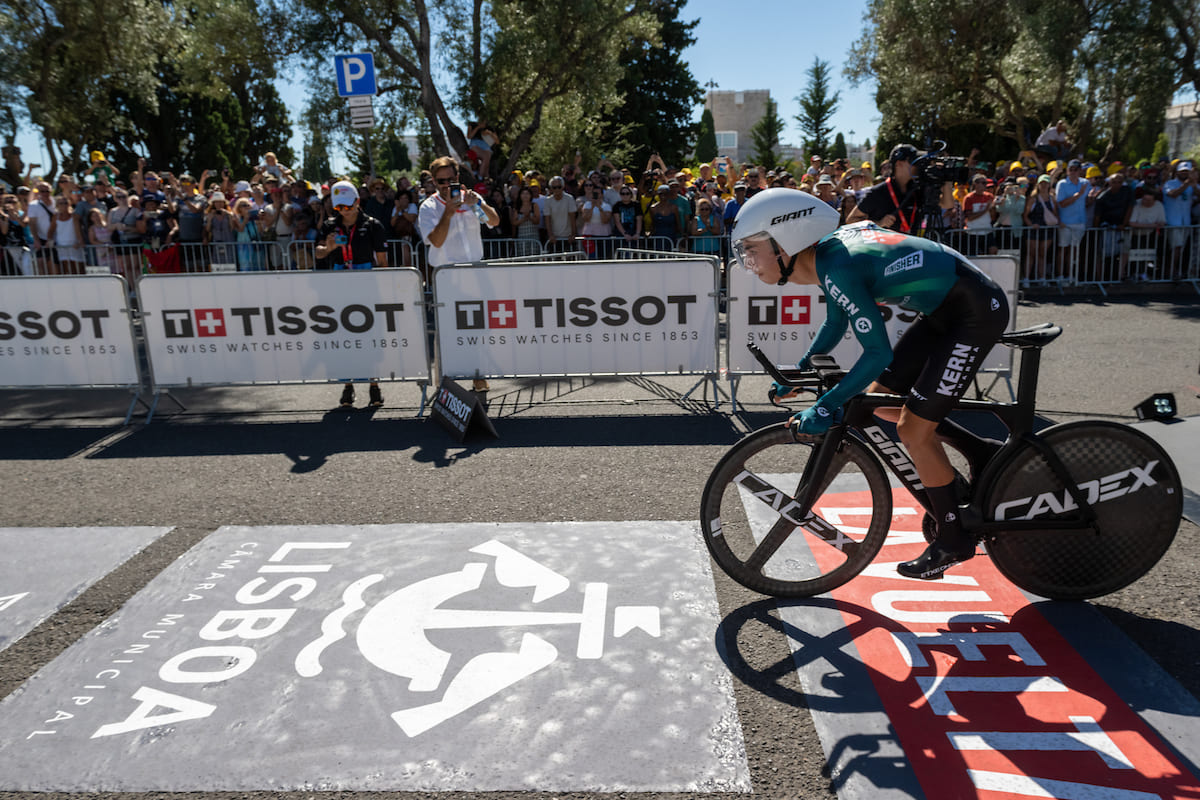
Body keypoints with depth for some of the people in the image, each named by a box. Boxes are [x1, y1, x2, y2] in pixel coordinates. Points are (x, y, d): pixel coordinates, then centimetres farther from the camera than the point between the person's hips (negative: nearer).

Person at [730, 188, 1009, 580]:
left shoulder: (839, 267, -27)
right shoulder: (825, 253, 1)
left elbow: (878, 353, -28)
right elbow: (836, 323, 17)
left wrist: (825, 406, -24)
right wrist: (799, 372, 16)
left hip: (976, 312, -9)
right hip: (945, 309, 9)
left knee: (913, 429, -7)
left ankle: (952, 541, 11)